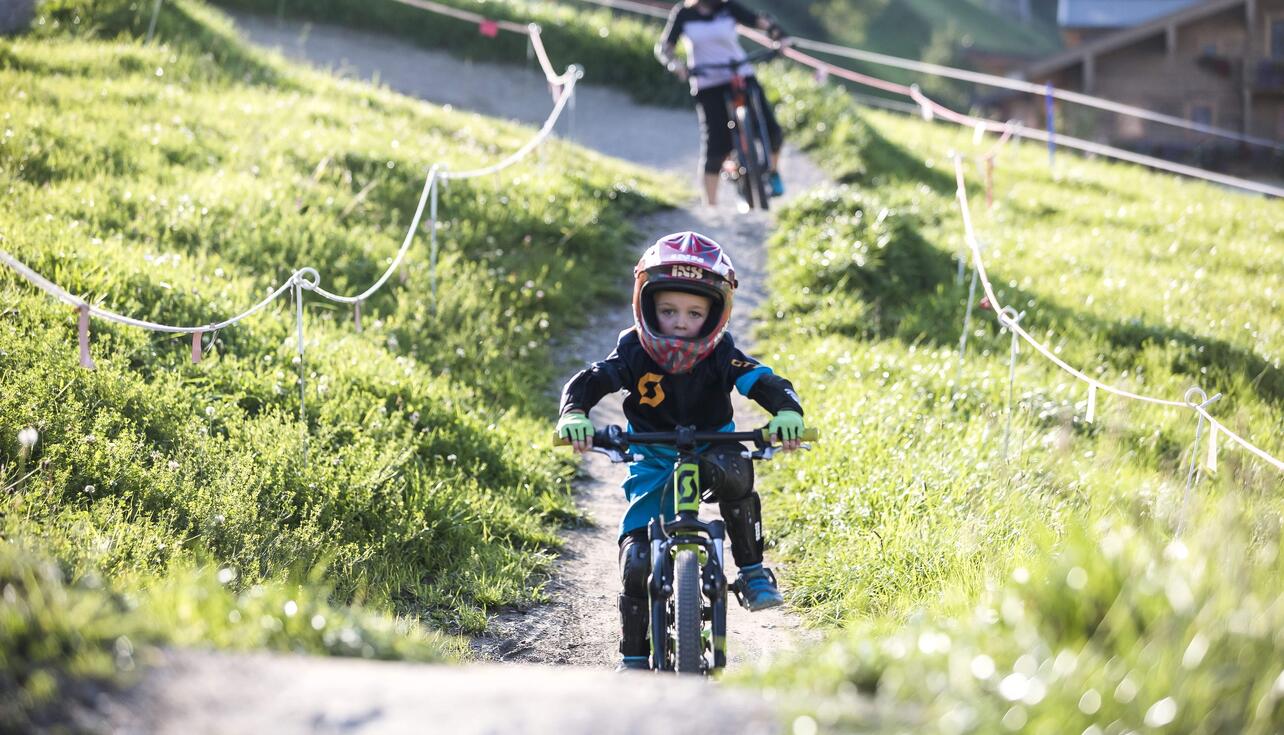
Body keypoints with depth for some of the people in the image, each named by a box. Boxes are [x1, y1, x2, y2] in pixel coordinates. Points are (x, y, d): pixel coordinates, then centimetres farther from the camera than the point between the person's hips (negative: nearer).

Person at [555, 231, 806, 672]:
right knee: (636, 557, -14)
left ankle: (752, 571, -20)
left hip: (711, 451, -1)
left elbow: (765, 382, -22)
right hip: (653, 463, 1)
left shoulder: (721, 356, -14)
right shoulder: (634, 352, -13)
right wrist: (574, 414, -43)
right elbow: (590, 380, -21)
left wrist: (787, 412, -44)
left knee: (733, 471, -38)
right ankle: (633, 656, 6)